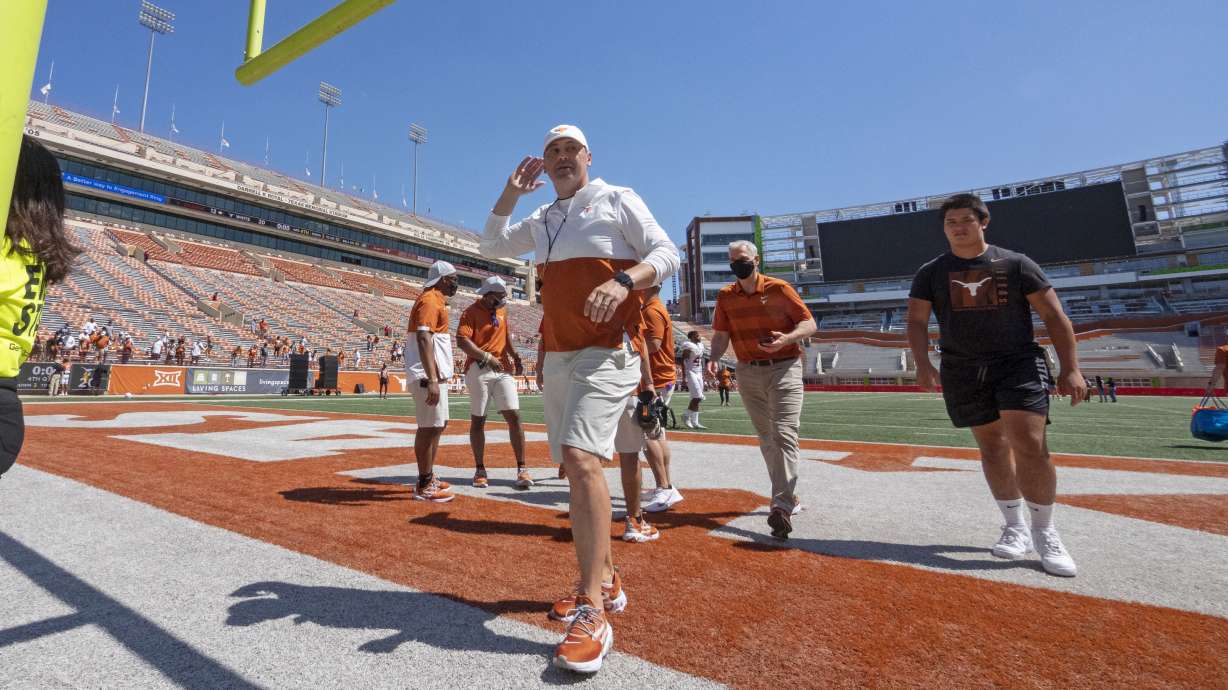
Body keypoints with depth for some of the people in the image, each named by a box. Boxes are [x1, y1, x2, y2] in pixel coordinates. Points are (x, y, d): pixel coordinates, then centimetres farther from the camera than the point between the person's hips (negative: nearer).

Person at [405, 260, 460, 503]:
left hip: (436, 374, 11)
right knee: (429, 427, -5)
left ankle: (429, 479, 27)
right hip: (428, 375, -11)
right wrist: (432, 380, -30)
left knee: (438, 424, 16)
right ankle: (424, 486, 3)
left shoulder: (436, 300, 19)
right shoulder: (430, 300, -12)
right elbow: (423, 337, -23)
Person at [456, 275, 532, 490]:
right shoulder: (472, 312, -6)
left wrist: (515, 357, 13)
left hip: (503, 369, 5)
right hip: (478, 370, -5)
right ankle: (480, 470, 15)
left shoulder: (501, 310, 14)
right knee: (478, 420, 4)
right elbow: (462, 340, -17)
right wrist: (487, 357, -23)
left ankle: (521, 468, -1)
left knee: (514, 416, -5)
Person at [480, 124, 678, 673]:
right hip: (557, 356, 7)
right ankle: (603, 581, 25)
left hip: (606, 352, -7)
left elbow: (666, 253, -6)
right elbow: (490, 247, 24)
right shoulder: (541, 220, 20)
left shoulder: (617, 200, 3)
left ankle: (593, 613, -17)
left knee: (580, 457, -24)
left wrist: (623, 280, -26)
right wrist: (510, 195, 12)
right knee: (576, 468, 9)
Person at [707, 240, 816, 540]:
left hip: (784, 369, -4)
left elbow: (810, 324, -4)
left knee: (784, 435, -15)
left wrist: (786, 338, -23)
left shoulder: (779, 288, -5)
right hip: (748, 373, 4)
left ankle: (782, 507, -16)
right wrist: (715, 358, -16)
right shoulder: (725, 296, 5)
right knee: (766, 438, 12)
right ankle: (789, 496, 28)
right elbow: (721, 334, 4)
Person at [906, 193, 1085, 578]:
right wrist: (922, 363, -18)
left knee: (1031, 446, -13)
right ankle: (1015, 528, 21)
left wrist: (1070, 369, -4)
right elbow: (917, 321, -2)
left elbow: (1054, 316, 3)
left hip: (1019, 363, -1)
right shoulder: (931, 273, 5)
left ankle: (1044, 532, 5)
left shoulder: (1016, 264, 3)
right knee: (992, 448, 8)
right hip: (963, 372, 2)